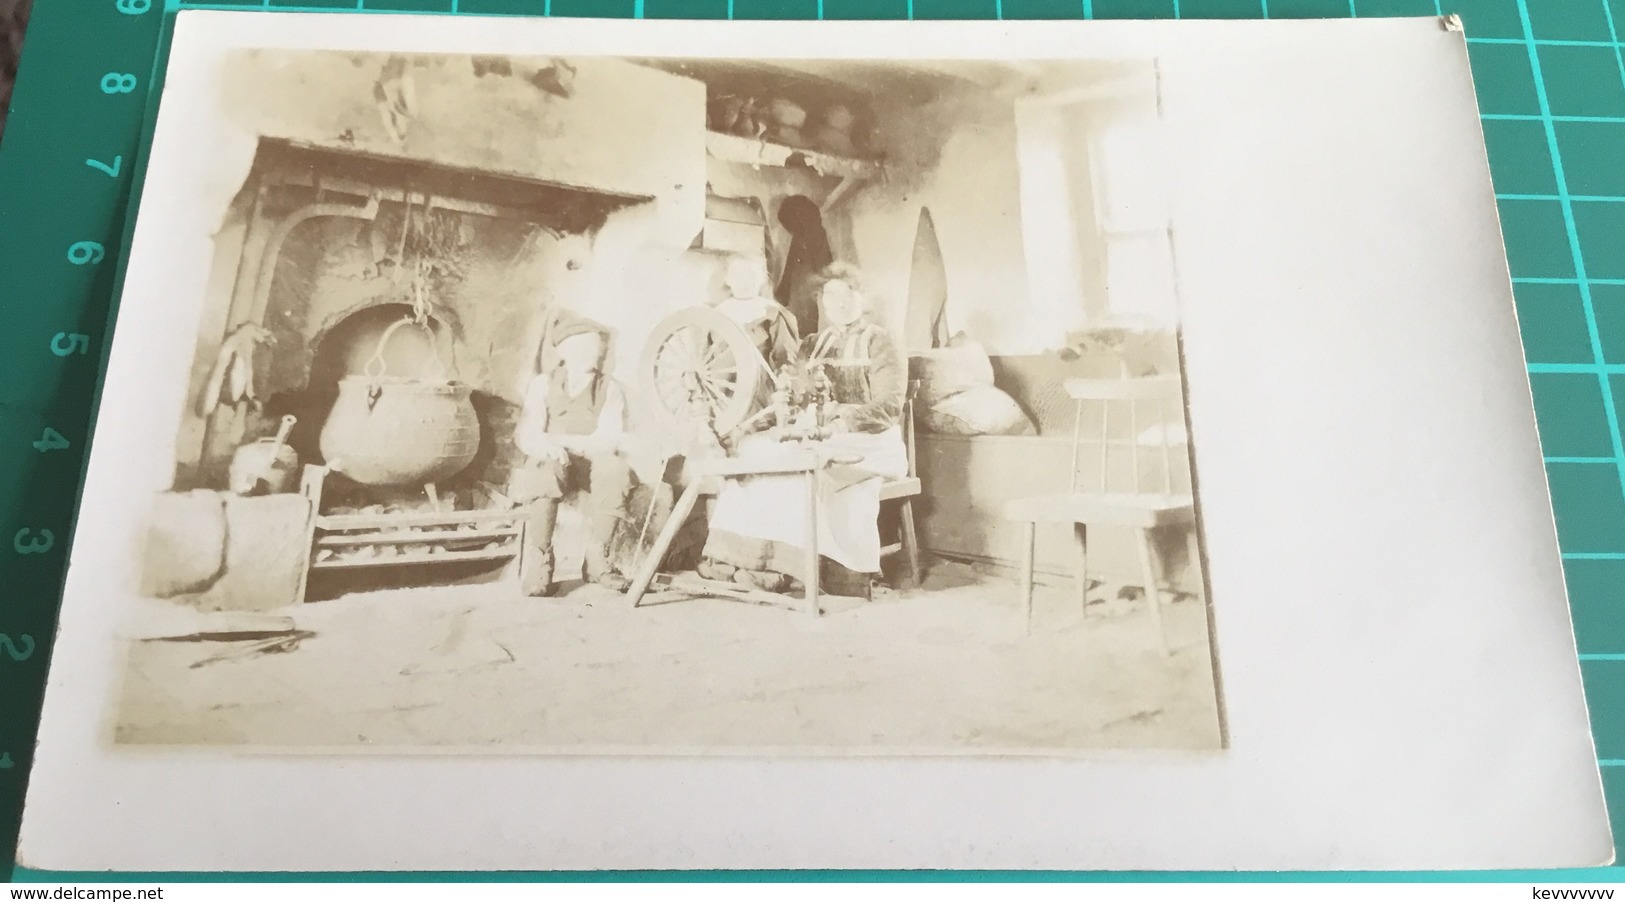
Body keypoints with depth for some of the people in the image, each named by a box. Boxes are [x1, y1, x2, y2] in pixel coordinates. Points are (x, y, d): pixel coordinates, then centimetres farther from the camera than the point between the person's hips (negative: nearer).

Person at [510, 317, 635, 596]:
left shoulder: (611, 389, 0)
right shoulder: (542, 384, 1)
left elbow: (609, 441, -12)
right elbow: (526, 436, -8)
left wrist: (562, 441, -23)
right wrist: (548, 448, -32)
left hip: (594, 463, 1)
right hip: (549, 462, -1)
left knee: (616, 469, -33)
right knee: (550, 472, -37)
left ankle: (598, 558, -22)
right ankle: (537, 560, -26)